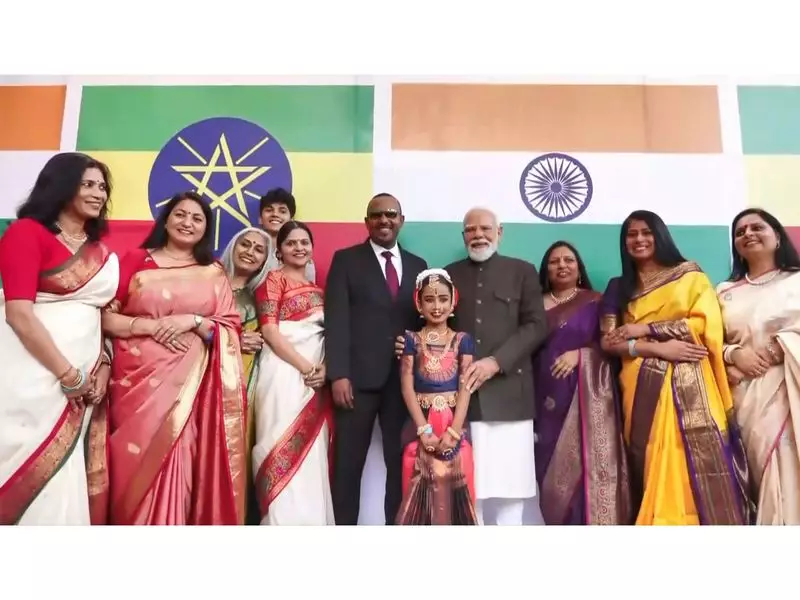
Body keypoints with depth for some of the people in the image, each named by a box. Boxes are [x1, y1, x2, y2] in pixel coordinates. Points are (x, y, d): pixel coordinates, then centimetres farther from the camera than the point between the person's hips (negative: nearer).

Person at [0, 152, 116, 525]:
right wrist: (68, 374, -13)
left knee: (64, 480, 8)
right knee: (32, 477, -2)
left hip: (85, 376, 6)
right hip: (34, 374, -6)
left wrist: (103, 364, -1)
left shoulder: (100, 250, 15)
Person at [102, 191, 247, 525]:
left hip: (191, 384, 1)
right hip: (138, 380, 0)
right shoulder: (136, 260, 6)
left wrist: (193, 321, -11)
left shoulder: (214, 273, 9)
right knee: (139, 464, 1)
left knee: (179, 465, 0)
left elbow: (231, 329, 4)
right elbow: (105, 317, 0)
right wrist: (152, 326, -12)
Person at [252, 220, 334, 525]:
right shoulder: (274, 279, 3)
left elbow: (326, 335, 17)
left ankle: (309, 520, 12)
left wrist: (324, 369, -4)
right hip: (284, 373, -6)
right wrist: (306, 368, -14)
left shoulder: (317, 290, 21)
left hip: (316, 381, 6)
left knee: (311, 456, 5)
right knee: (284, 450, -7)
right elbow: (269, 330, -8)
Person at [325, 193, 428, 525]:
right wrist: (338, 374, -13)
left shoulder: (418, 266, 15)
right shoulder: (346, 260, 5)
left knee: (401, 462, 8)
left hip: (405, 378, 3)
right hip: (358, 376, -3)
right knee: (348, 463, 4)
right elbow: (336, 319, -4)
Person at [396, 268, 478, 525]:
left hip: (455, 423, 1)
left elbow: (465, 387, -1)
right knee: (421, 490, 1)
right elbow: (407, 387, -2)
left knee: (455, 487, 1)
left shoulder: (463, 340, 6)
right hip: (420, 424, 0)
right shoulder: (411, 340, 4)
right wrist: (424, 430, -11)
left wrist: (453, 430, -12)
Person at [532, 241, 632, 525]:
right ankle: (557, 519, 15)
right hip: (548, 397, 2)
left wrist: (580, 353, -14)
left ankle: (591, 520, 5)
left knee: (586, 459, -6)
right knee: (553, 464, 3)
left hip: (587, 395, -2)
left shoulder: (596, 301, 6)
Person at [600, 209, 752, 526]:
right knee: (652, 468, 2)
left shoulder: (691, 277, 10)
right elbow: (607, 341, 3)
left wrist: (645, 329, -9)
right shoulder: (619, 288, 14)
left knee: (699, 464, -6)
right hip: (642, 390, 2)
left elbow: (706, 325, -5)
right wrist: (657, 348, -11)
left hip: (688, 387, -2)